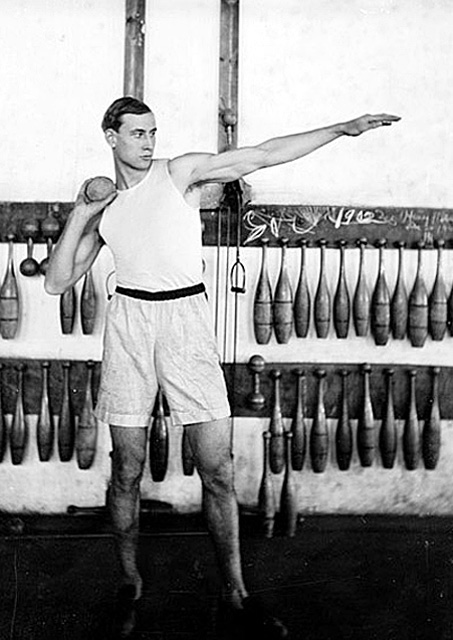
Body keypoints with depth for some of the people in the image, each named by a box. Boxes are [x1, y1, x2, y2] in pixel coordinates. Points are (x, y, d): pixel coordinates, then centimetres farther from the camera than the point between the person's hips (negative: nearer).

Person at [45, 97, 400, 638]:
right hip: (129, 320, 2)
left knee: (218, 469, -3)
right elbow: (57, 282, 10)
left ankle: (235, 596, 11)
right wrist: (79, 214, 2)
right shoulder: (103, 210, 12)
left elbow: (265, 154, 0)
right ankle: (129, 585, 25)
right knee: (127, 470, 5)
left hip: (187, 319, -1)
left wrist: (342, 128, -5)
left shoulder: (181, 172, 5)